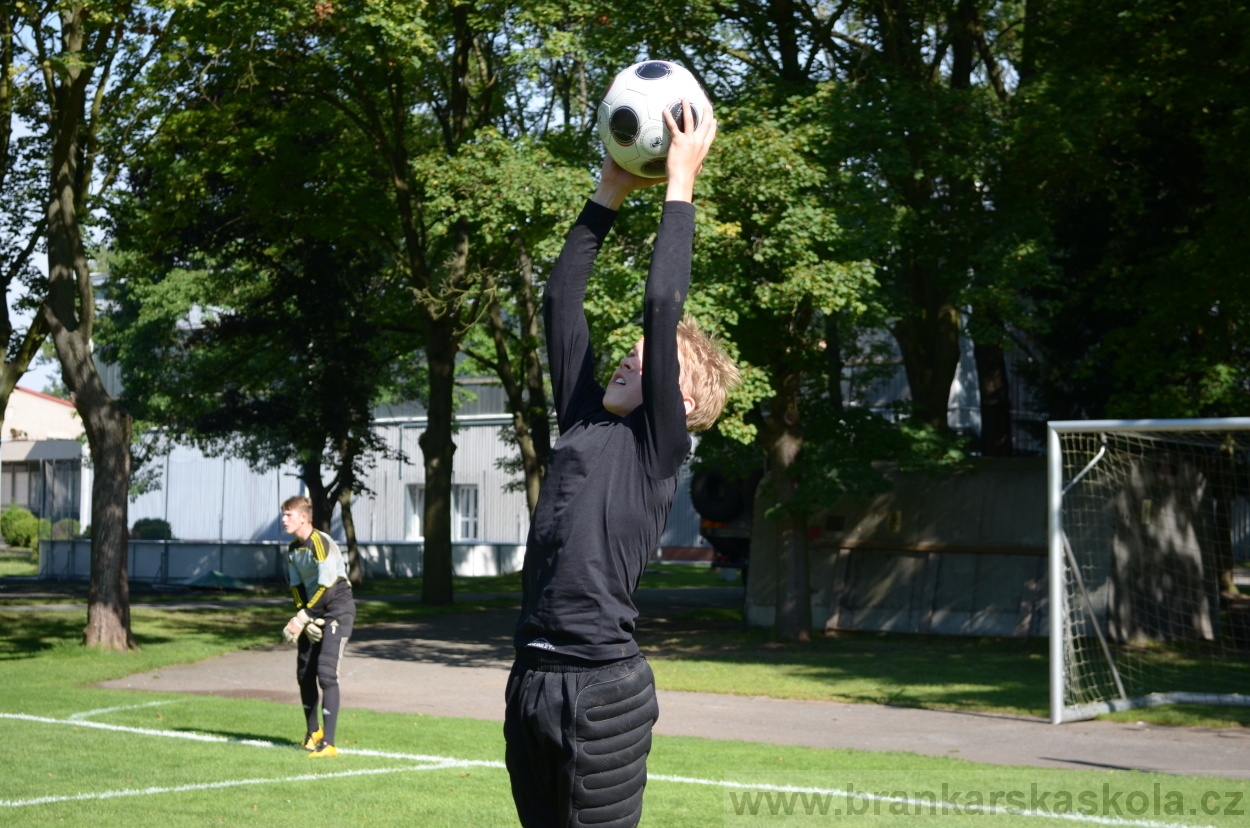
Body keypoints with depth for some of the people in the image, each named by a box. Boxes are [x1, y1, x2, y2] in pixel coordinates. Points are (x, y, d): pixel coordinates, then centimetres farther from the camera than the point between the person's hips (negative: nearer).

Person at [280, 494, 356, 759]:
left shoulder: (321, 544, -21)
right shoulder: (293, 549, 6)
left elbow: (326, 588, -24)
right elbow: (297, 587, 7)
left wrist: (301, 618, -21)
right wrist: (305, 621, -6)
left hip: (337, 609, -8)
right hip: (314, 611, 8)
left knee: (326, 672, -16)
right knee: (304, 672, 10)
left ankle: (328, 743, -16)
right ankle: (313, 732, 30)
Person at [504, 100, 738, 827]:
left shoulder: (659, 445, -2)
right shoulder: (585, 424, 15)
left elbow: (664, 305, -10)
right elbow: (561, 301, 17)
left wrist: (680, 187, -3)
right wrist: (610, 195, 16)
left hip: (602, 688, -7)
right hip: (531, 681, 7)